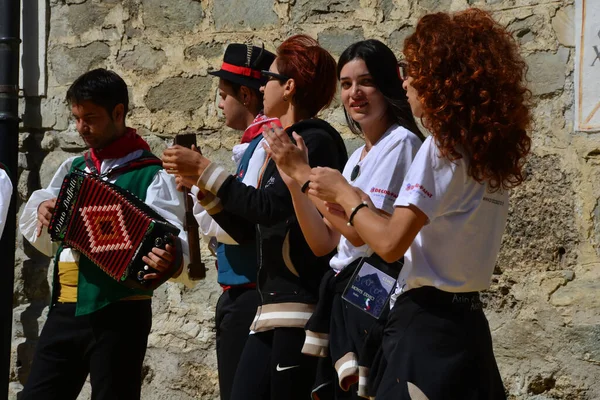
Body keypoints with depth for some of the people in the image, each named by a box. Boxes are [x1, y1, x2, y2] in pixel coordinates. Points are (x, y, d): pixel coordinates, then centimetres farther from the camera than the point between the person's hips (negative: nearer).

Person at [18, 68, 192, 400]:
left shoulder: (151, 174, -4)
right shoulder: (72, 169, 14)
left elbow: (171, 235, -17)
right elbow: (43, 240, 21)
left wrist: (169, 258, -40)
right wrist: (41, 210, -2)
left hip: (119, 315, -6)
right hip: (64, 311, 6)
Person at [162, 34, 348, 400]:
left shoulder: (316, 141, -8)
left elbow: (270, 206, -20)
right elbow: (248, 230, 20)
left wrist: (205, 169, -11)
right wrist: (201, 182, 11)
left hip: (303, 306, -9)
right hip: (273, 307, 9)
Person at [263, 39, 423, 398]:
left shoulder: (400, 143, -10)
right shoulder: (357, 157, 17)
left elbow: (360, 231, -18)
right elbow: (324, 243, 12)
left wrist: (303, 171, -12)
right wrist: (293, 179, 3)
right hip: (342, 297, 9)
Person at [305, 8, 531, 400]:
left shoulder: (441, 148, -13)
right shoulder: (491, 156, 11)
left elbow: (390, 243, -20)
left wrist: (343, 192, -4)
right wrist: (355, 203, 23)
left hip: (425, 324, -8)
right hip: (467, 323, 8)